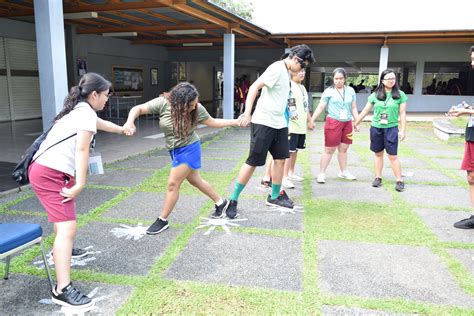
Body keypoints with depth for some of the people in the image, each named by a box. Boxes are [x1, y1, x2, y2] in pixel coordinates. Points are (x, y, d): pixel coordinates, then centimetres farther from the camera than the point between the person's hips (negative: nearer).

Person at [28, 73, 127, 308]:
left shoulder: (78, 110, 22)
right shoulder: (86, 113, -8)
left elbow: (100, 124, 42)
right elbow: (81, 150, -17)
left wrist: (122, 129, 59)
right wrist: (80, 184, -19)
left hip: (44, 169, 10)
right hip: (51, 173, -10)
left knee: (63, 216, 28)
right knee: (68, 227, -15)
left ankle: (61, 251, 51)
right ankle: (63, 290, -16)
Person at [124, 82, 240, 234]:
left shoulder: (197, 108, -17)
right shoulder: (163, 103, -18)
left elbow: (213, 122, -3)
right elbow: (138, 109, -14)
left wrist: (235, 122, -5)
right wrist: (130, 121, -33)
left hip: (189, 148, -4)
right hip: (174, 149, 4)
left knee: (173, 184, -6)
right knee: (195, 180, 18)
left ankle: (162, 220, 11)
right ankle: (221, 202, 38)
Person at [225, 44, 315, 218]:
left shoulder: (287, 72, 14)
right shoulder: (277, 68, -14)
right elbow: (254, 87, -21)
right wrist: (247, 113, -28)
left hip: (279, 123, 9)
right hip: (263, 122, -9)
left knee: (280, 159, 11)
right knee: (253, 162, -5)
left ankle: (274, 197, 27)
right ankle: (233, 200, 6)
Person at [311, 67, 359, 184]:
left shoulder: (351, 91, 9)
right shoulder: (328, 91, -3)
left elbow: (354, 108, 14)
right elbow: (320, 107, -4)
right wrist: (311, 120, -10)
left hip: (347, 123, 4)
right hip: (333, 122, -4)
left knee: (343, 149, 12)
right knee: (329, 149, -3)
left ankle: (344, 172, 26)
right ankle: (321, 174, 4)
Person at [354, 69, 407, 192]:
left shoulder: (400, 95, -2)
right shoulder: (375, 95, 1)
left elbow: (402, 114, 0)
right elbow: (365, 110, 8)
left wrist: (402, 130, -3)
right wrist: (356, 123, 11)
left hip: (391, 128, -2)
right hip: (376, 128, 2)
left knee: (392, 155, -3)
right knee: (378, 154, 11)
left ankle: (399, 181, 6)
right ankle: (378, 178, 21)